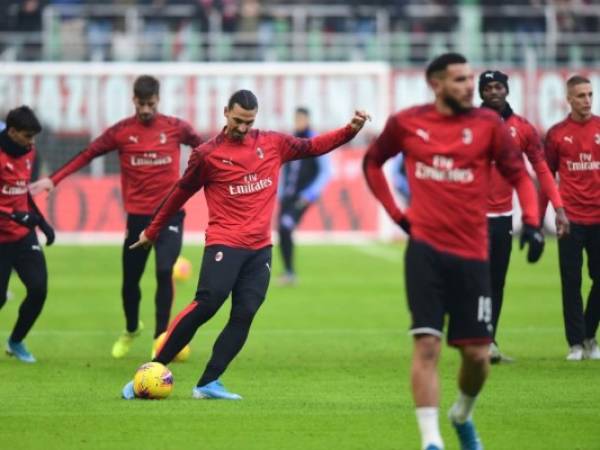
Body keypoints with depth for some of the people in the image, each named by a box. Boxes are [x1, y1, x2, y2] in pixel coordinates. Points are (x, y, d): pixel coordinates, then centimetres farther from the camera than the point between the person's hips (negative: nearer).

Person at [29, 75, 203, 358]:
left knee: (164, 272, -17)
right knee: (130, 279, 9)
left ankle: (161, 336, -5)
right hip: (138, 215, 1)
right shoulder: (121, 132, -3)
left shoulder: (176, 128, -2)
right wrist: (53, 180, -7)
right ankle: (131, 330, 37)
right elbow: (87, 155, 0)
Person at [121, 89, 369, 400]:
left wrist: (351, 130, 6)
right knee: (205, 306, -18)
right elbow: (181, 193, 8)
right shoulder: (207, 154, -3)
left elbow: (312, 146, 19)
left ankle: (208, 384, -1)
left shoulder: (273, 144, 8)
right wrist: (152, 231, 16)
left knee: (243, 316, -4)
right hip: (224, 244, -5)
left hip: (260, 249, 5)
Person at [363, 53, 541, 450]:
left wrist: (532, 221, -16)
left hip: (471, 253, 1)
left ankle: (463, 415, 34)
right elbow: (372, 162, 18)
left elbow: (518, 174, 0)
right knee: (427, 344, -12)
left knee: (477, 354, 4)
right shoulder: (406, 123, 1)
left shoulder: (487, 124, -1)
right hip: (425, 249, -1)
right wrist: (396, 213, 9)